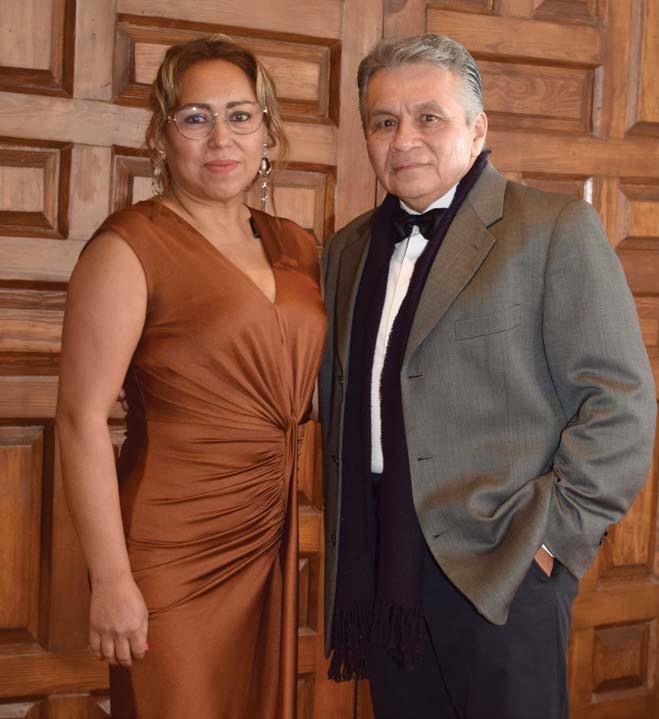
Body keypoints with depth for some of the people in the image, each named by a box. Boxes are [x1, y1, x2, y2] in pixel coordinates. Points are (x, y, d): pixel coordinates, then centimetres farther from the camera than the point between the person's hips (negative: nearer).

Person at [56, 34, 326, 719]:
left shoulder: (296, 246, 7)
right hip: (172, 556, -6)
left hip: (270, 539, 6)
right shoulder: (130, 246, -11)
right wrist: (111, 578, -17)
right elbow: (82, 418, -15)